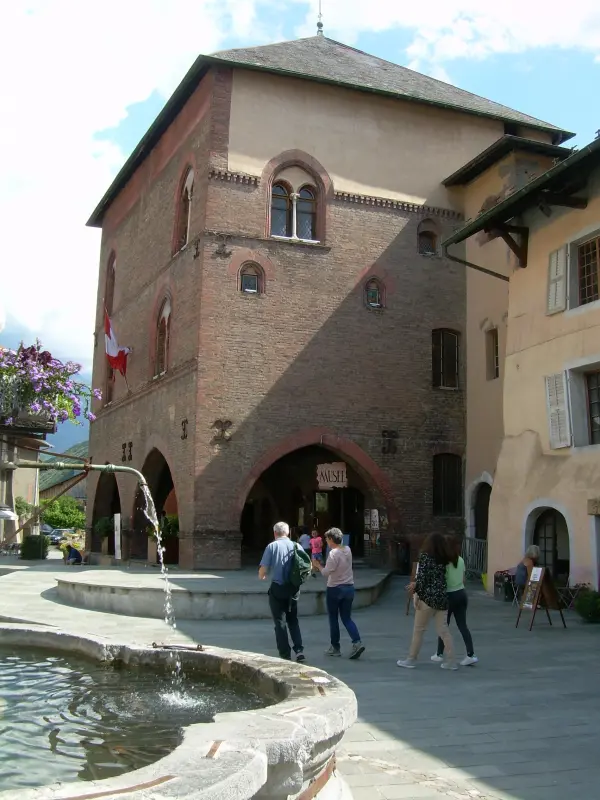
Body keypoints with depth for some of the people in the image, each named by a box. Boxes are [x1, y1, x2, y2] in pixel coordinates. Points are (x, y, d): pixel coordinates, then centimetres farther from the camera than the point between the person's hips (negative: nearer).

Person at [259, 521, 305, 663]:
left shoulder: (272, 546, -8)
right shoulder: (296, 546, 1)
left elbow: (262, 570, -11)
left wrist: (262, 576, 12)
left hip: (277, 588, -3)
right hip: (294, 588, 3)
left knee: (280, 622, 6)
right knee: (293, 620, 19)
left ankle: (285, 655, 7)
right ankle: (299, 650, 8)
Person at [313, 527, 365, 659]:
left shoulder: (333, 553, -18)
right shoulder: (348, 550, 4)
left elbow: (326, 573, -16)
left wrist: (318, 565, 0)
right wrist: (321, 565, 12)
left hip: (335, 589, -6)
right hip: (349, 587, 6)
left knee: (333, 618, 9)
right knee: (346, 618, 11)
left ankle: (335, 647, 17)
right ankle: (357, 642, -7)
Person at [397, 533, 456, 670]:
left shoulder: (425, 556, -5)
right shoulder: (444, 559, 11)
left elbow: (422, 576, -12)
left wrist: (417, 594, -6)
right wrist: (416, 585, 22)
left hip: (428, 597, -6)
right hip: (442, 597, 6)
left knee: (418, 630, 4)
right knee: (443, 630, 9)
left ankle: (411, 659, 11)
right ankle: (451, 661, 7)